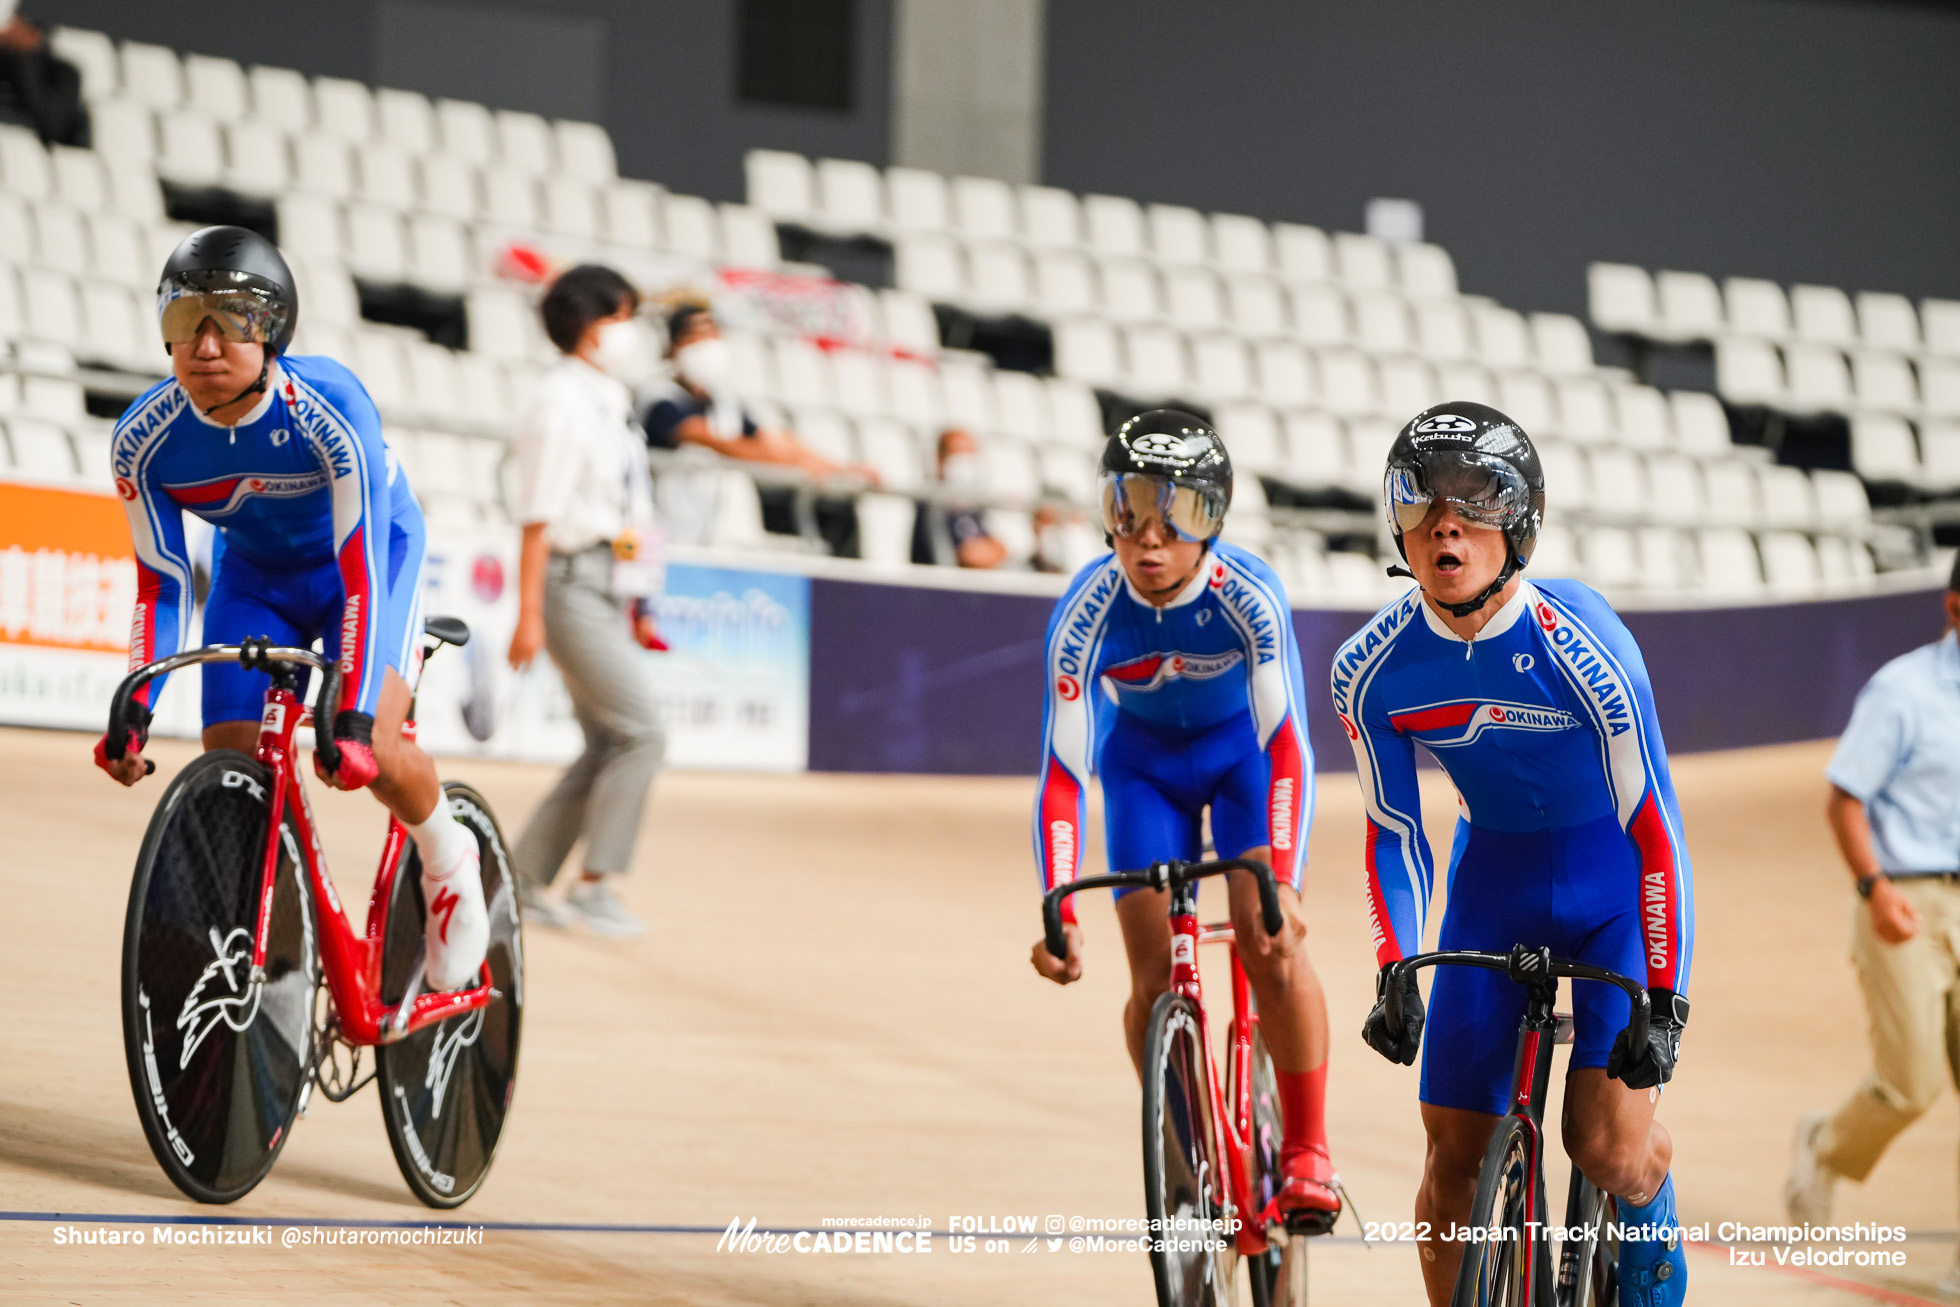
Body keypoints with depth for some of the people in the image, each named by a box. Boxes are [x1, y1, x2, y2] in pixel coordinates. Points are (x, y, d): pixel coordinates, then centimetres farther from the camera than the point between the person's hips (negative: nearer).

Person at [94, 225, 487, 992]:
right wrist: (135, 708, -25)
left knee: (369, 747, -23)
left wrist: (353, 714, -42)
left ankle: (446, 859, 8)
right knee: (231, 765, -11)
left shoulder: (330, 410, -36)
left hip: (368, 553, -4)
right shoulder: (144, 439, -24)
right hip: (255, 575, 4)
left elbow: (360, 567, -36)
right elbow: (162, 583, -15)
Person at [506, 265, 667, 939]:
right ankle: (595, 885, -7)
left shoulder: (609, 403, 15)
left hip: (606, 589, 10)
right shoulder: (562, 403, -13)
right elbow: (539, 517, -16)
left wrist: (636, 605, 21)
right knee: (641, 734, -12)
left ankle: (522, 877, 14)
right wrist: (529, 616, -19)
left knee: (608, 745, 10)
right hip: (572, 582, -10)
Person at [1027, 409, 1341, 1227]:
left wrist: (1281, 881, -48)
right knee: (1155, 974, -9)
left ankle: (1306, 1152, -10)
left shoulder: (1249, 596, -34)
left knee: (1270, 942, -21)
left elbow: (1286, 747, -37)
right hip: (1144, 761, 2)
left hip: (1241, 749, -1)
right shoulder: (1087, 612, -30)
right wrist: (1058, 914, -37)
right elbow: (1063, 773, -29)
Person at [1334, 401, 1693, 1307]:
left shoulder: (1582, 646, -28)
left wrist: (1665, 997, -24)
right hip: (1494, 875, 4)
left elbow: (1651, 824, -23)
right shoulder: (1374, 669, -16)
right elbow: (1394, 829, -5)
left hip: (1613, 877, -3)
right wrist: (1394, 975, -15)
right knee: (1454, 1156, -2)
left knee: (1605, 1145, -17)